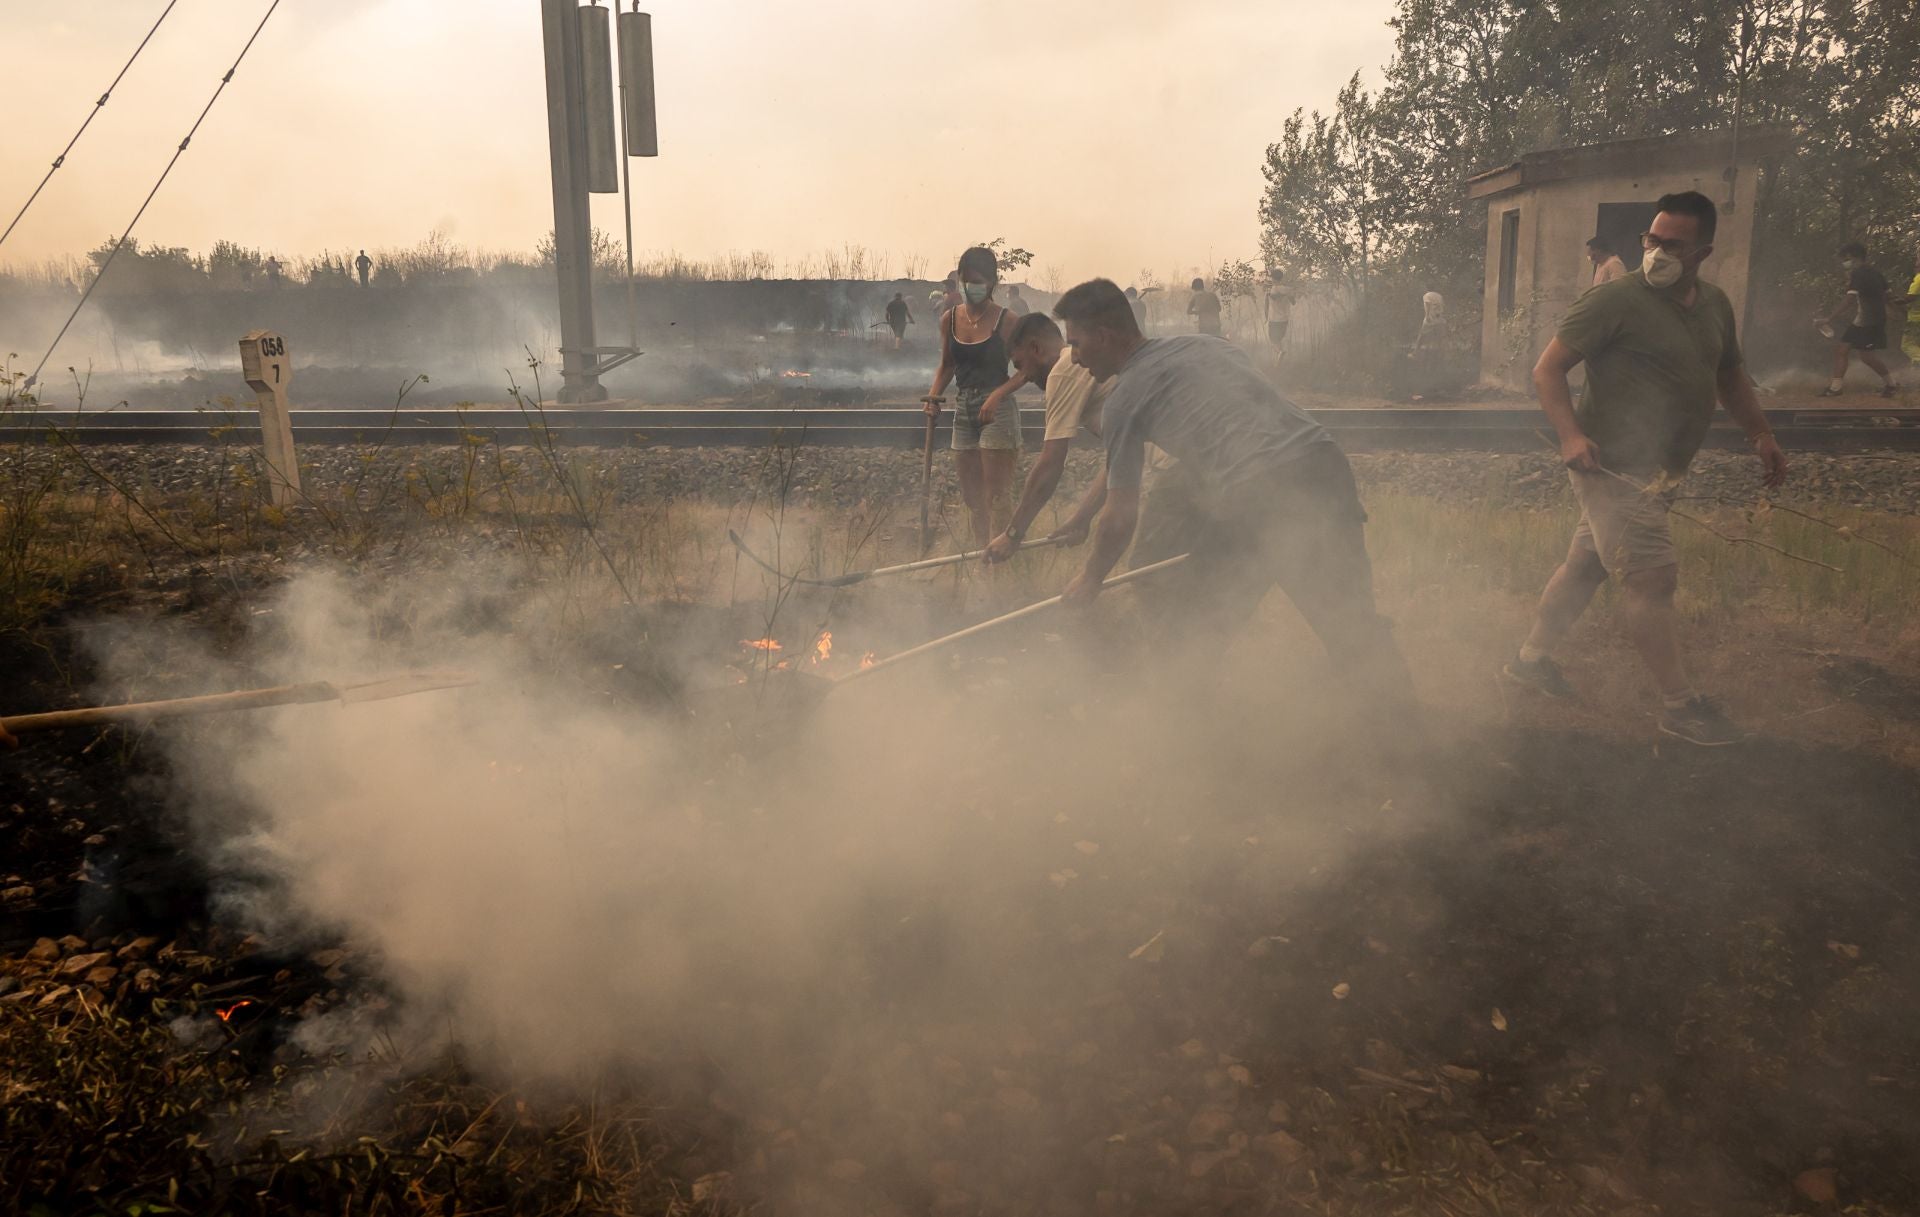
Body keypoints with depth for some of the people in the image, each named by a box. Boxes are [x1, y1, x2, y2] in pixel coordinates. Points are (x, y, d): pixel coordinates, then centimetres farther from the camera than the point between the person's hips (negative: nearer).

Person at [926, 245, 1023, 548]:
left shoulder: (1005, 320, -8)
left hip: (996, 410, -5)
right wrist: (933, 395, -1)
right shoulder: (950, 319, 5)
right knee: (971, 496, 10)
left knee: (994, 495, -7)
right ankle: (980, 552, 19)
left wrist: (997, 395, -22)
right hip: (964, 409, 6)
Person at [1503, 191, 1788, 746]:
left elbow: (1730, 375, 25)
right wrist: (1571, 435, -27)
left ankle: (1532, 658, 30)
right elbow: (1547, 370, -14)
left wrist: (1762, 435, 16)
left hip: (1655, 471, 8)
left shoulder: (1714, 304, 11)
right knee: (1653, 579, -7)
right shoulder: (1615, 300, -13)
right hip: (1615, 467, -8)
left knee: (1584, 566, 16)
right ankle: (1681, 704, 2)